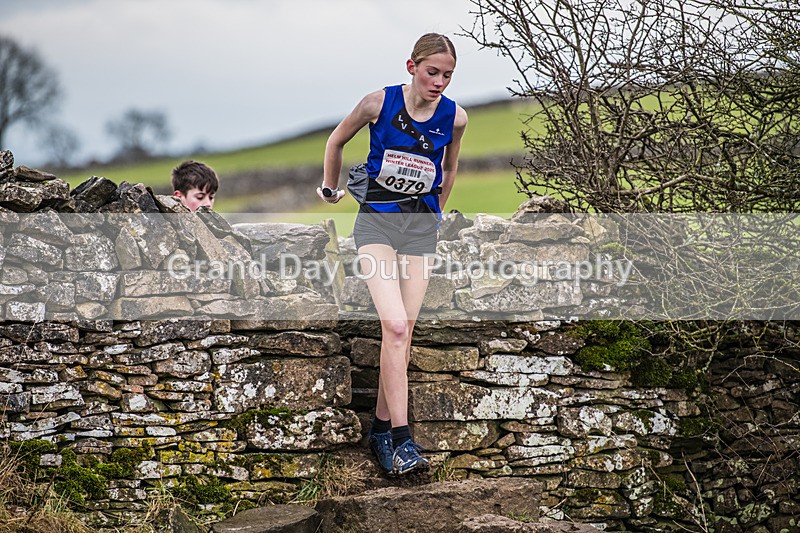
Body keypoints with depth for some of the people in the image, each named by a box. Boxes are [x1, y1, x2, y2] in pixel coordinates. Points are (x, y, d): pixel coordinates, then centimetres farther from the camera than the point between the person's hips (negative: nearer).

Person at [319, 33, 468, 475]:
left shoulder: (455, 118, -3)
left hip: (421, 227, 3)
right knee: (395, 325, -18)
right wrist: (330, 188, 21)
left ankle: (381, 427, 15)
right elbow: (336, 141, 8)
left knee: (403, 331, 2)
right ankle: (401, 439, -19)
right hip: (377, 221, -3)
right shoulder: (379, 103, -11)